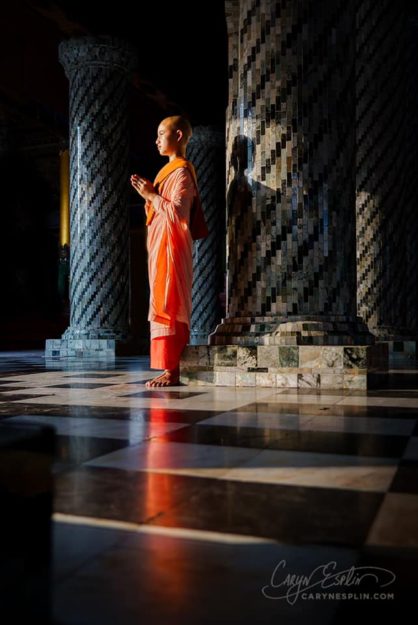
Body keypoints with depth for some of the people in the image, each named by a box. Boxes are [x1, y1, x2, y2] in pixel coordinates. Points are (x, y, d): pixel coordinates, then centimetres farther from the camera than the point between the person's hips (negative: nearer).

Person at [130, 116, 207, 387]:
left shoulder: (182, 171, -8)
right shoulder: (170, 170, 21)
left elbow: (178, 212, -20)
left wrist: (152, 195, -11)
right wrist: (149, 192, 8)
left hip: (171, 244, -10)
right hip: (161, 243, 10)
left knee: (168, 304, -11)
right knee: (165, 305, 9)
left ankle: (172, 371, -9)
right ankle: (171, 368, 13)